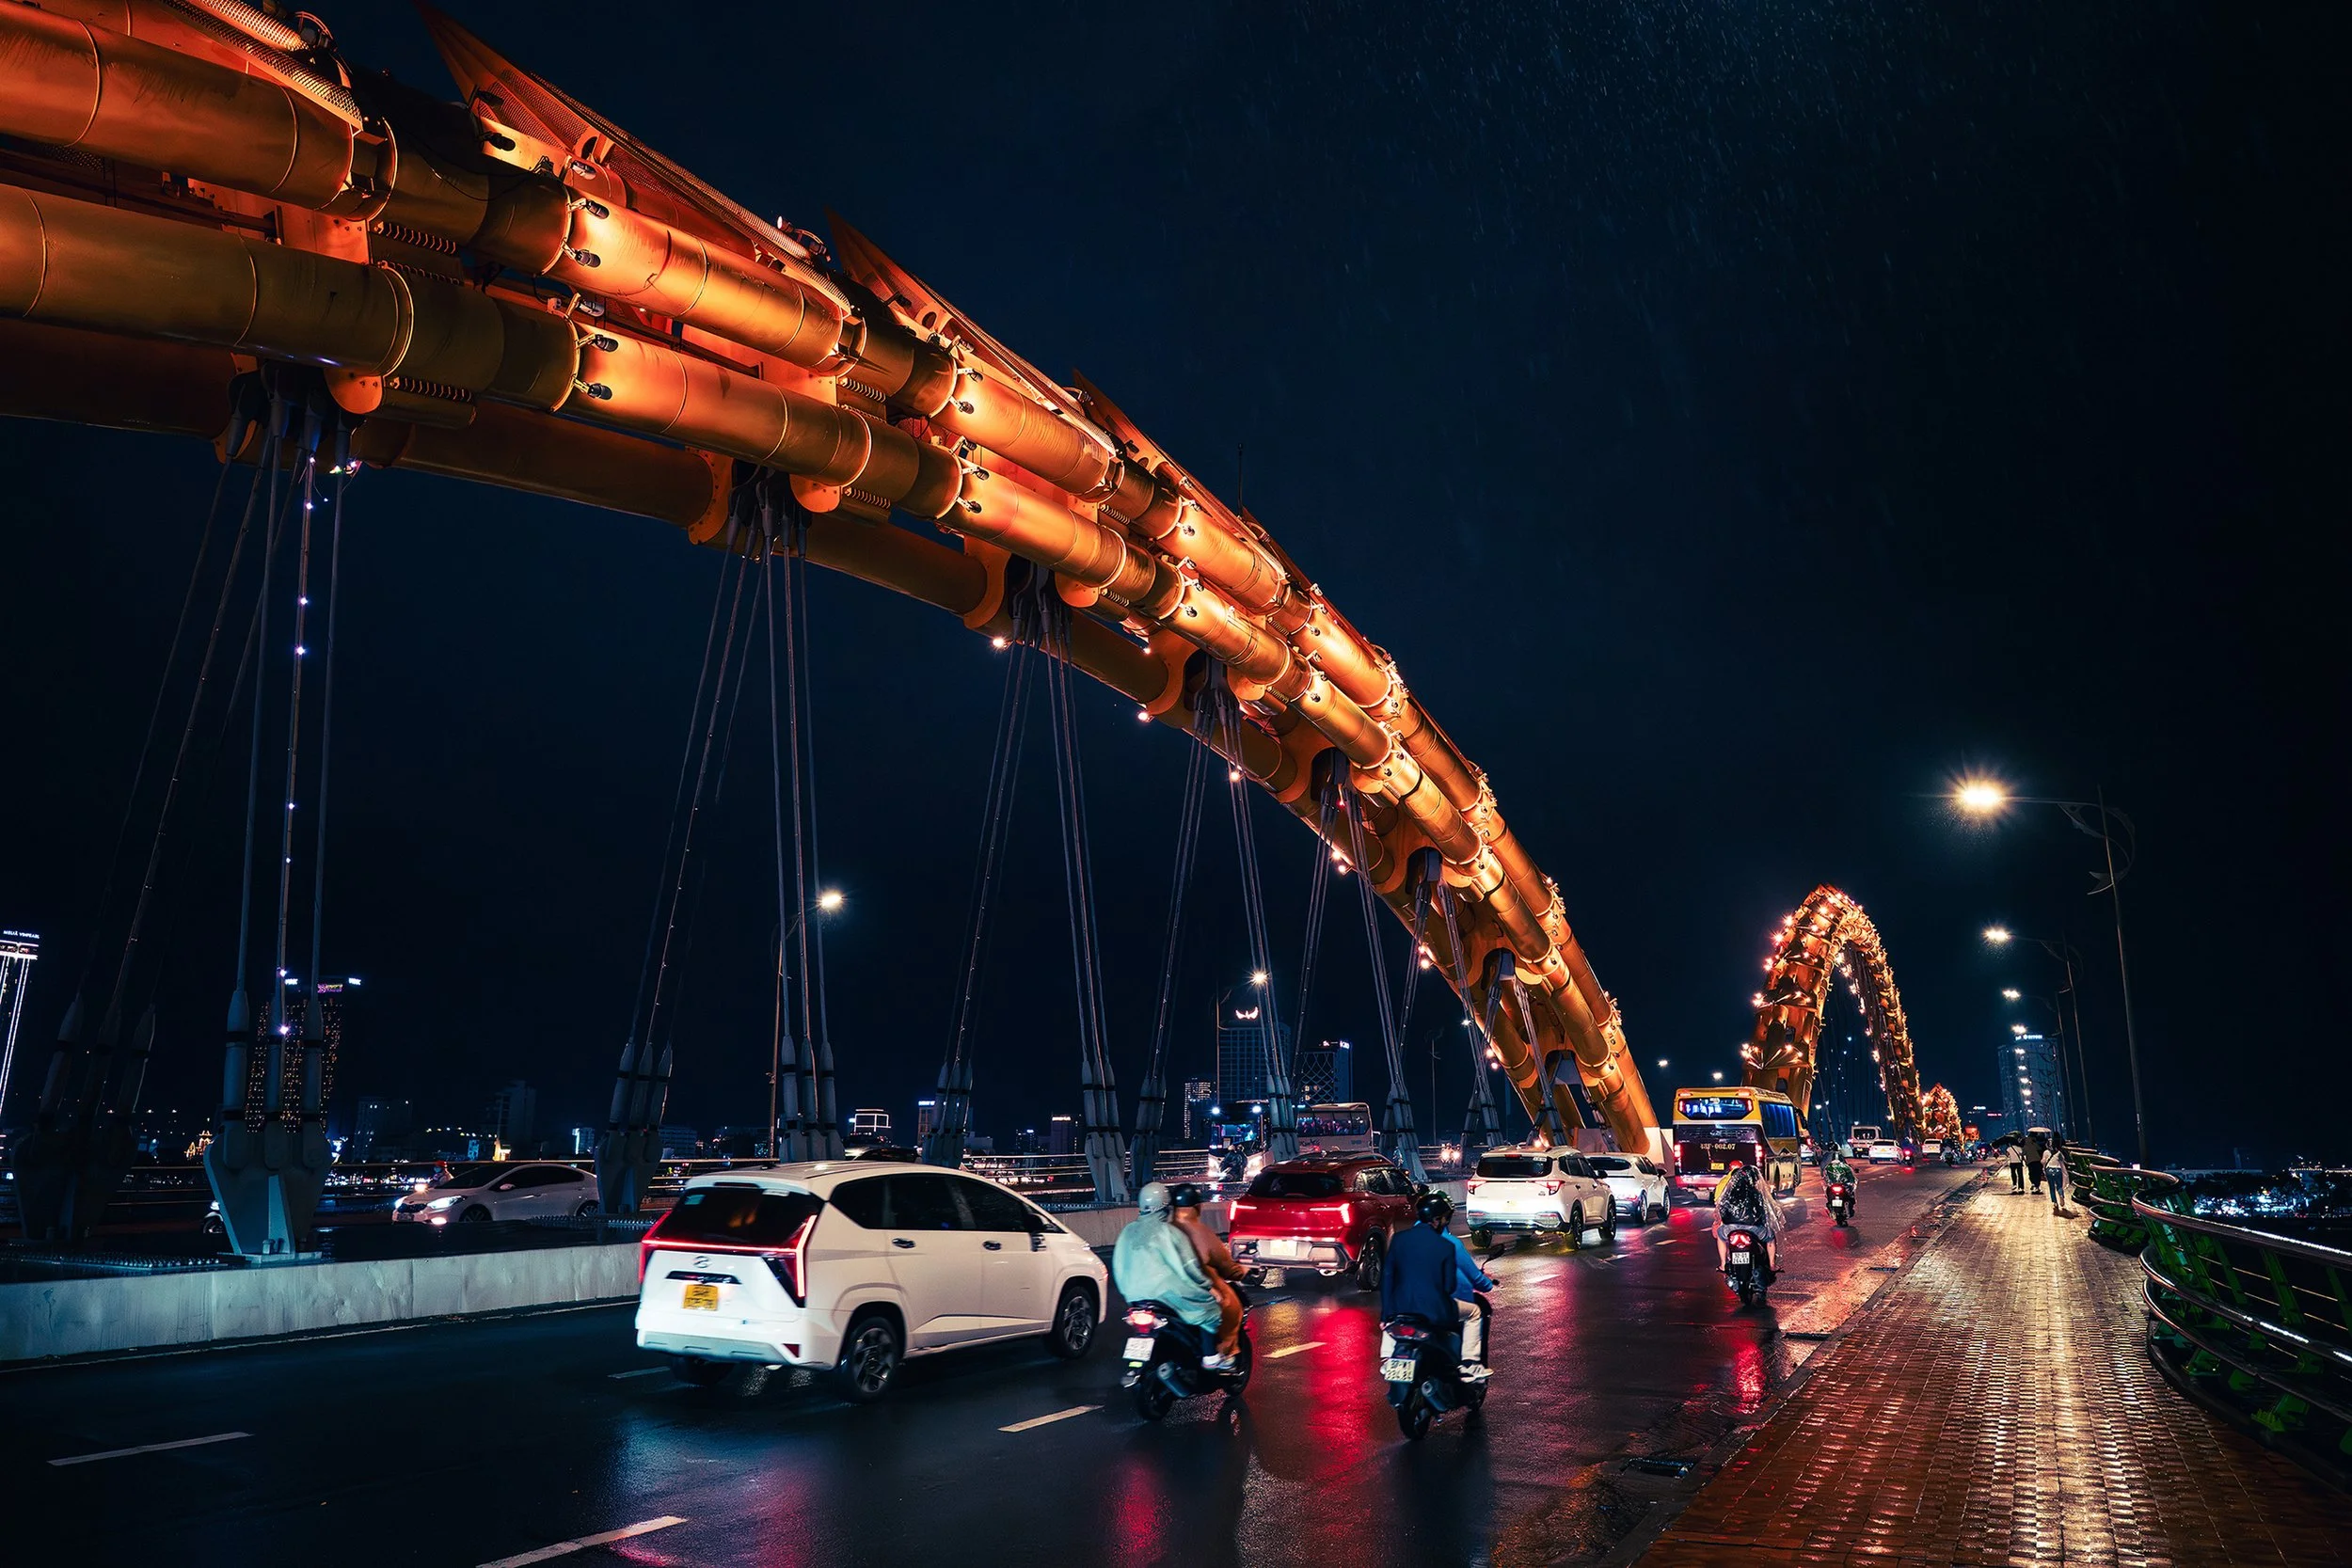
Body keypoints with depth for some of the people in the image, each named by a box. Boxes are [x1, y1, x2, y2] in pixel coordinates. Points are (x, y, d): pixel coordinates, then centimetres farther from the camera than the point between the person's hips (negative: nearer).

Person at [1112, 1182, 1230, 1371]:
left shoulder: (1128, 1232, 8)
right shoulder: (1169, 1232, -10)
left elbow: (1118, 1266, 11)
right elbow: (1189, 1267, -11)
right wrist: (1208, 1287, 1)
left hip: (1135, 1297, 7)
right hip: (1166, 1291, -7)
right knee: (1209, 1306, 6)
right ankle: (1210, 1358, 1)